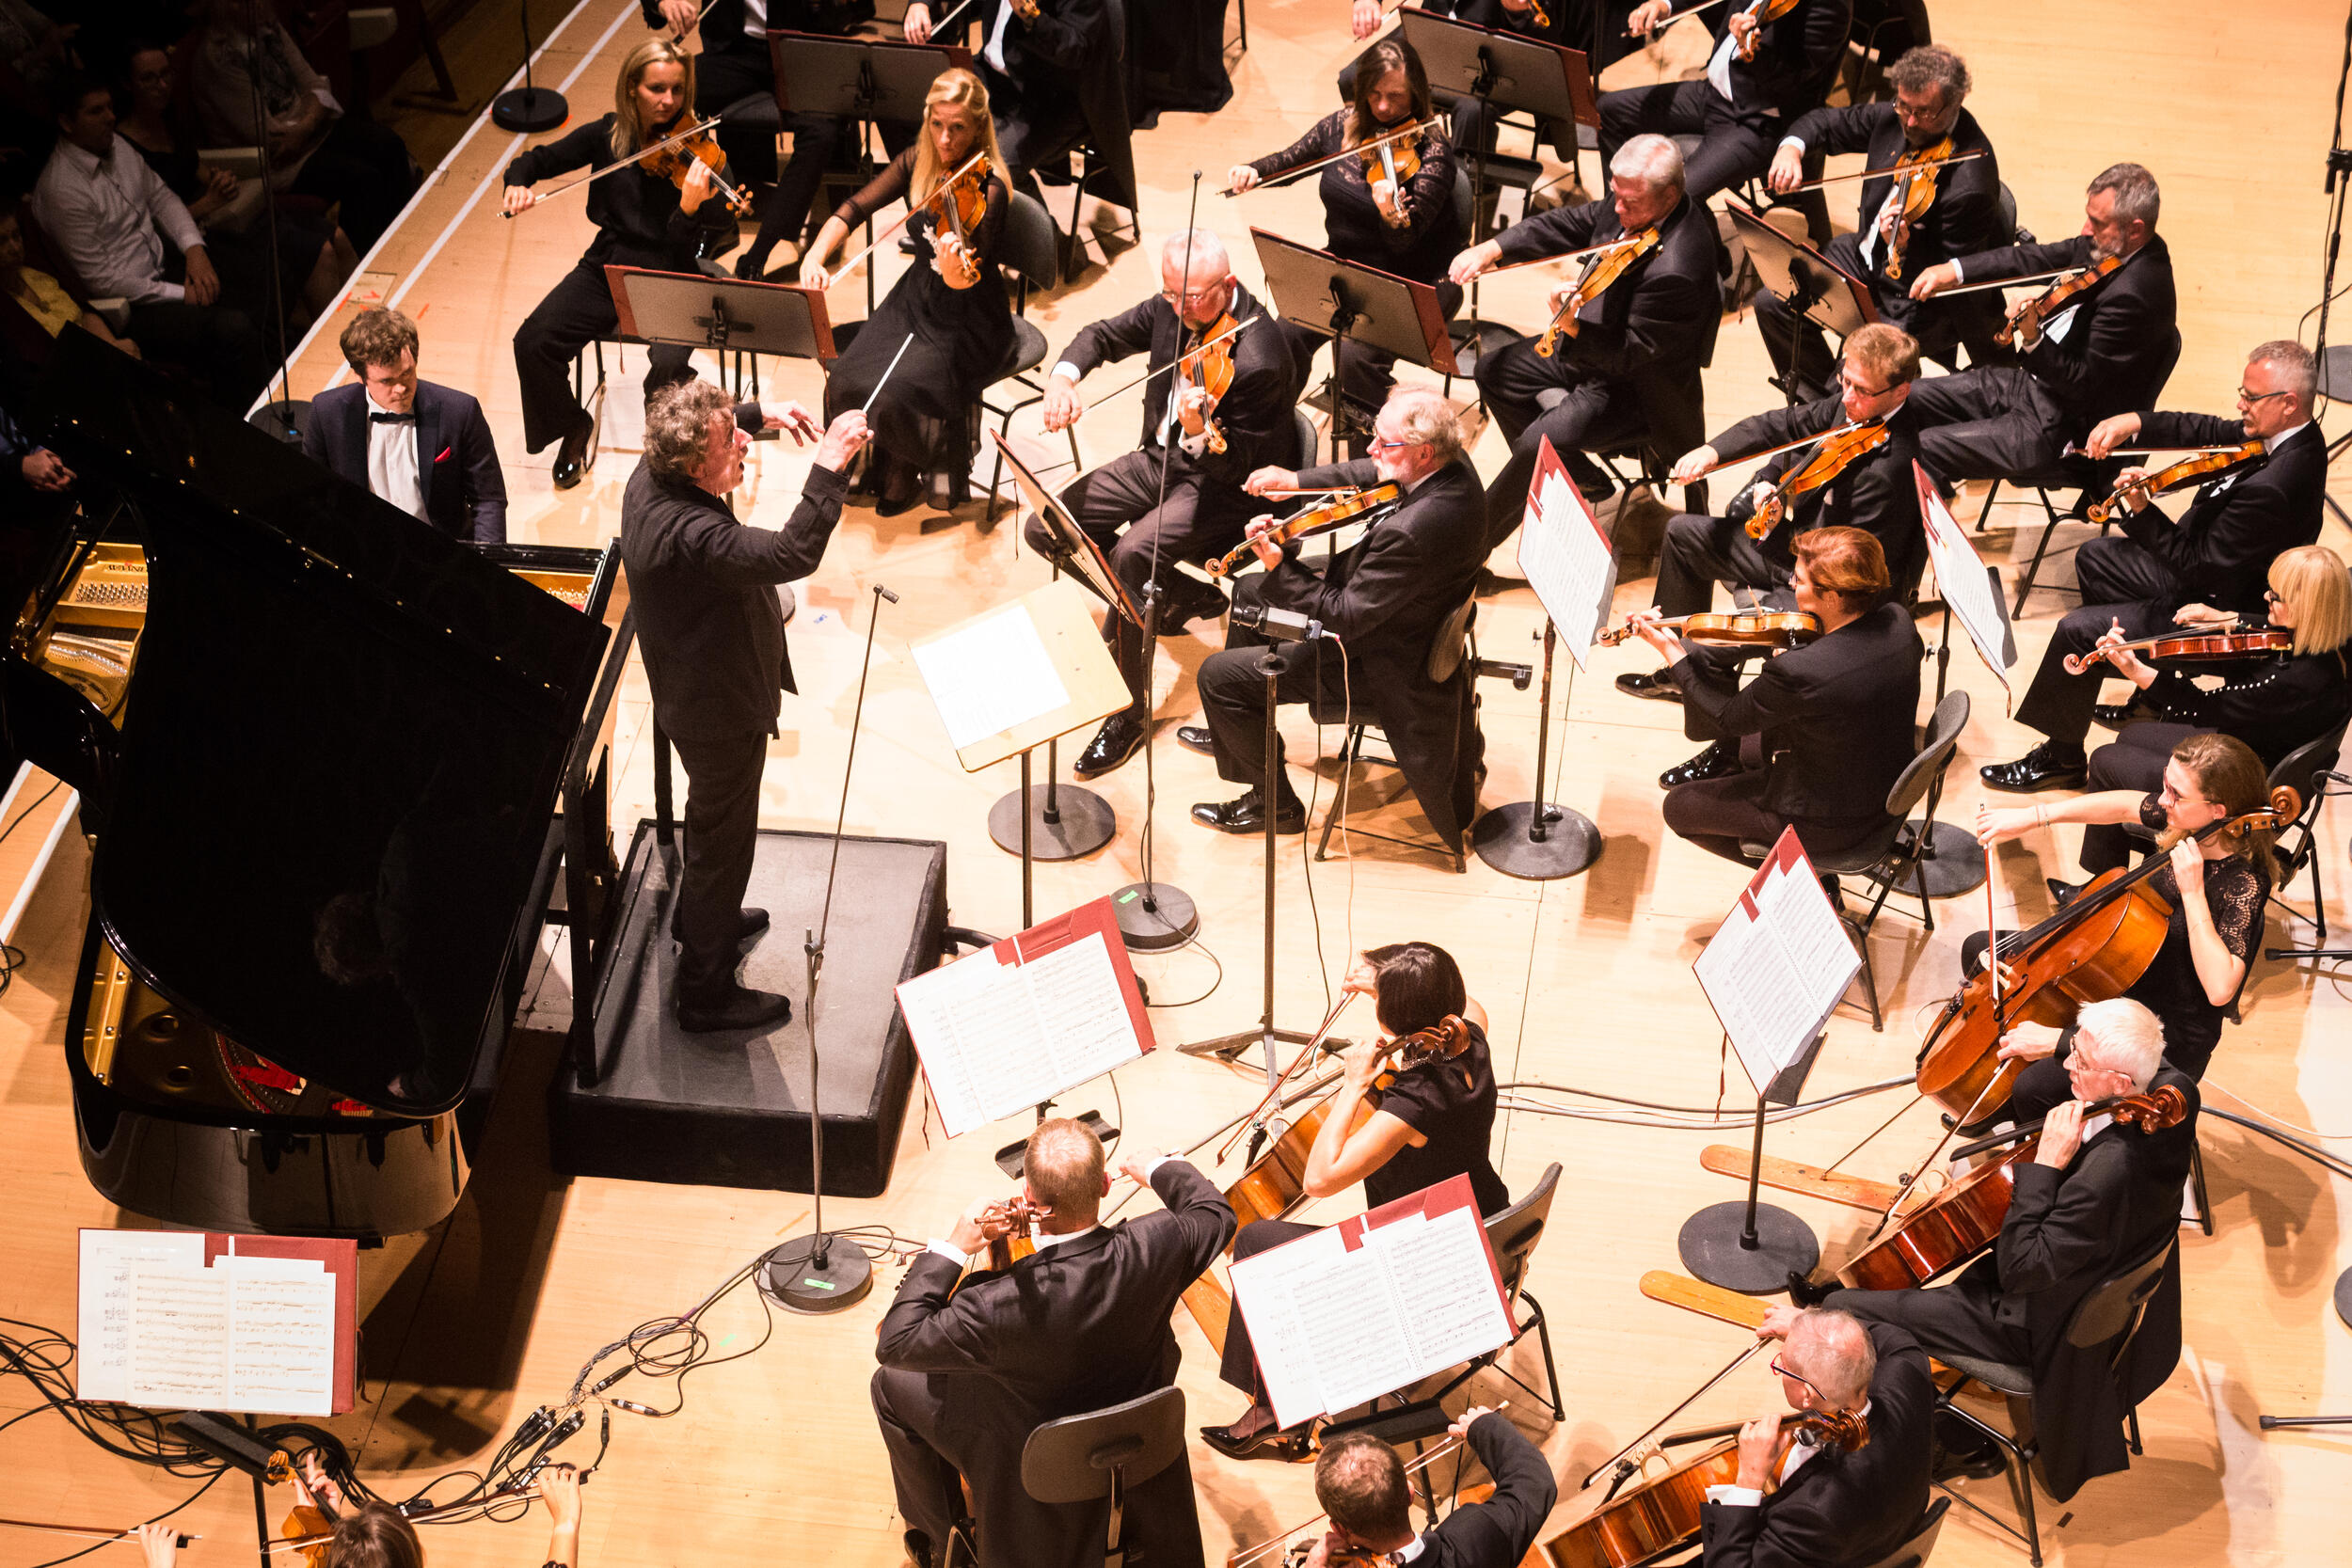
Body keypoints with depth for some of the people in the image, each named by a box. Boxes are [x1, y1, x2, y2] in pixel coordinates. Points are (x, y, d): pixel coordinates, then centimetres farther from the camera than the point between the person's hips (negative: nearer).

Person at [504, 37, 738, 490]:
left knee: (669, 362, -31)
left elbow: (686, 248, -19)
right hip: (607, 266, 4)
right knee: (533, 342, -16)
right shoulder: (607, 135, 0)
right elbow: (541, 159, 13)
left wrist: (690, 209, -41)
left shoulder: (694, 148, -10)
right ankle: (573, 428, 12)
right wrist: (518, 182, -9)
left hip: (671, 276, -4)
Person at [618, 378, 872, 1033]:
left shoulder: (650, 477, -12)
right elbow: (794, 554, -50)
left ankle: (700, 916, 58)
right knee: (723, 840, 10)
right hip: (721, 710, -9)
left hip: (689, 686, 10)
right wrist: (830, 466, -45)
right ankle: (706, 993, 27)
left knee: (713, 818, 33)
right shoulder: (690, 535, -41)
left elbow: (703, 430, 12)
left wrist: (759, 412, 0)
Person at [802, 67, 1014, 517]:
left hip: (970, 322, -6)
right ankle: (871, 465, 13)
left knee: (893, 392, -24)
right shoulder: (919, 163, -4)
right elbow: (855, 209, 1)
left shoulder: (987, 189, -23)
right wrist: (815, 257, -15)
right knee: (846, 380, -15)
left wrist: (956, 271, -56)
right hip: (915, 297, 6)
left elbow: (963, 284, -32)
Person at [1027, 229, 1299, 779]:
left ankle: (1129, 712, -19)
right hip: (1159, 458, 9)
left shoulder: (1258, 360, -28)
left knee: (1132, 555, -33)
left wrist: (1201, 433, -48)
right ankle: (1183, 593, 16)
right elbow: (1103, 336, 8)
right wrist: (1063, 377, -14)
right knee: (1046, 528, 0)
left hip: (1220, 484, -9)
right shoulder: (1172, 309, -6)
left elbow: (1235, 467, -26)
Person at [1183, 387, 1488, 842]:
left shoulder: (1410, 532, -41)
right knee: (1248, 593, 26)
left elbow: (1346, 617, -31)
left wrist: (1279, 565, -27)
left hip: (1375, 661, -10)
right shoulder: (1454, 465, -13)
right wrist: (1297, 480, -2)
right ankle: (1232, 732, 48)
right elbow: (1370, 474, 8)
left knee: (1218, 674, -4)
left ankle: (1275, 803, 17)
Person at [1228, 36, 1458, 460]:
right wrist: (1251, 170, -3)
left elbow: (1404, 241, -23)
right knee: (1286, 337, -21)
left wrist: (1394, 217, -46)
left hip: (1415, 285, -5)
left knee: (1356, 355, -30)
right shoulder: (1343, 126, 2)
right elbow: (1290, 161, 18)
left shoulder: (1430, 150, -14)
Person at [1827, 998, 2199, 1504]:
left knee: (1841, 1311, -6)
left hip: (2036, 1326, -9)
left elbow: (2020, 1270, -33)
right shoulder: (2172, 1091, -19)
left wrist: (2044, 1166, -35)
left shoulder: (2105, 1174, -44)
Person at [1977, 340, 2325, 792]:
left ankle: (2061, 759, 6)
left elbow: (2200, 566, -31)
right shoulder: (2295, 434, -7)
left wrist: (2141, 511, -26)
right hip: (2214, 568, 11)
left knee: (2078, 631, -14)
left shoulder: (2270, 487, -37)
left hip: (2221, 613, -11)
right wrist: (2136, 422, -11)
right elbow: (2209, 431, 4)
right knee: (2095, 555, 23)